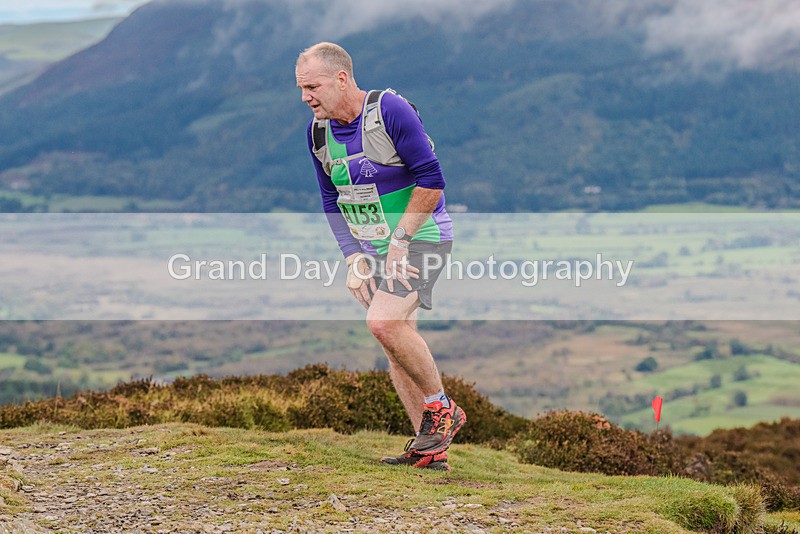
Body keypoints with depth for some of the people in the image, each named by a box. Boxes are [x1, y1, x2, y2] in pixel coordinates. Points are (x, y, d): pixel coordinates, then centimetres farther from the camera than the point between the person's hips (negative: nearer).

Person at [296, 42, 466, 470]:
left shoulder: (391, 110, -18)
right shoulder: (319, 132, 3)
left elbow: (431, 181, -19)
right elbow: (332, 201, 12)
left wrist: (399, 242, -18)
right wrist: (354, 258, 1)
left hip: (420, 237, -8)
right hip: (374, 247, 8)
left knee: (383, 321, -25)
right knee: (396, 338, 5)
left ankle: (441, 409, -6)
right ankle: (429, 448, 12)